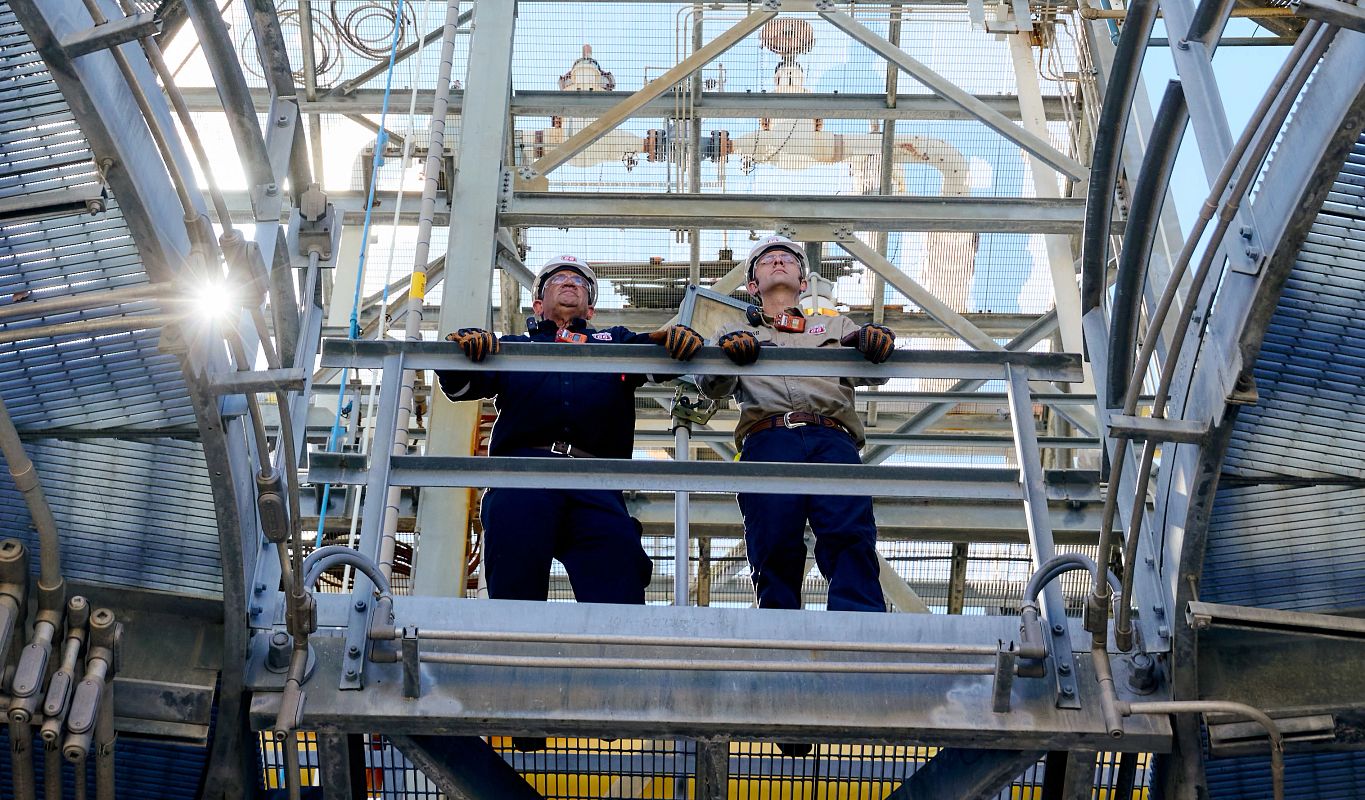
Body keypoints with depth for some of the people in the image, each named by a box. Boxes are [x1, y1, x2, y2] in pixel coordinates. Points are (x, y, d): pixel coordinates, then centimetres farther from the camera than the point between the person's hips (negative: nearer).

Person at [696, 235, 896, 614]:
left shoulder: (835, 325, 35)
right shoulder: (734, 333, 34)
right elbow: (712, 386, 14)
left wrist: (875, 342, -10)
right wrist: (728, 351, -10)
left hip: (833, 440, 0)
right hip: (767, 440, 0)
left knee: (851, 536, -24)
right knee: (776, 549, -18)